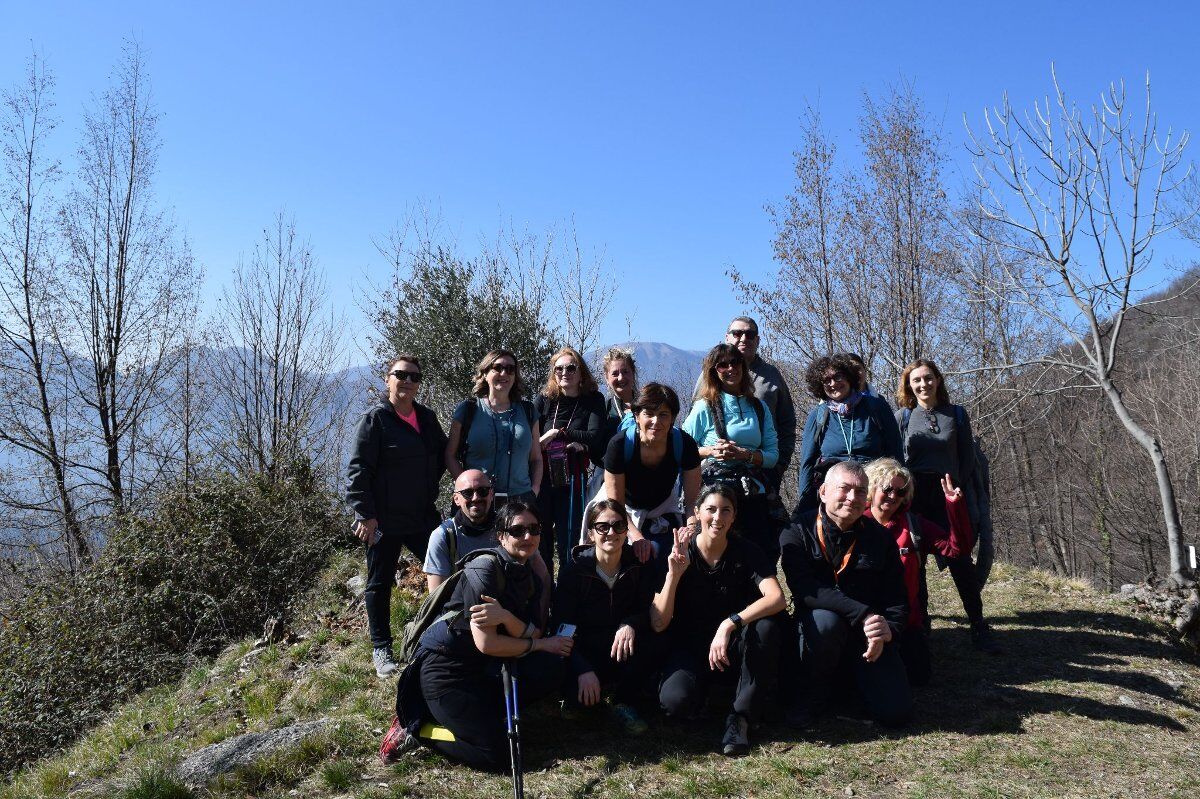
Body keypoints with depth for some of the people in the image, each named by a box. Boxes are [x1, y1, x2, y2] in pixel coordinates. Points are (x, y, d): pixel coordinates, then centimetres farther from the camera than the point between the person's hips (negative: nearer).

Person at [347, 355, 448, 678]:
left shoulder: (427, 418, 8)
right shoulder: (375, 419, -11)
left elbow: (442, 455, 23)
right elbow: (357, 470, -14)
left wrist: (430, 489, 12)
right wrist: (365, 514, -18)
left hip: (423, 516, 6)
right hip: (384, 520, -6)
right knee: (380, 584, 7)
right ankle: (381, 649, 21)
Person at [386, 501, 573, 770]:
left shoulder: (532, 579, 7)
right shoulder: (485, 567, -18)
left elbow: (532, 635, -7)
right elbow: (486, 643, -22)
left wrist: (506, 617, -28)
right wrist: (541, 644, -12)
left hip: (482, 668, 8)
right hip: (444, 666, -8)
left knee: (551, 669, -15)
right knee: (493, 755, -15)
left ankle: (478, 712, 0)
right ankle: (413, 728, 4)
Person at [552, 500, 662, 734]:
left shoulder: (638, 565, -6)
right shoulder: (575, 570, -12)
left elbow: (650, 611, -7)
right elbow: (562, 627, -14)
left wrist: (630, 625, -31)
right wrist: (583, 670, -28)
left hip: (623, 651, 2)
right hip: (585, 652, -2)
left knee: (648, 644, -30)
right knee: (579, 692, -33)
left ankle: (624, 702, -5)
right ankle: (575, 699, 7)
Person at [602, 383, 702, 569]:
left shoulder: (685, 445, -24)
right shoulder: (619, 445, -29)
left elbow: (693, 499, -17)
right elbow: (616, 504, -22)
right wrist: (637, 537, -36)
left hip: (664, 513, 2)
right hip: (626, 514, -1)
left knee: (663, 565, -11)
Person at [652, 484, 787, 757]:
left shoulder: (746, 551, -9)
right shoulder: (678, 553, -10)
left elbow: (777, 598, -27)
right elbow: (658, 624, -15)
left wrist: (729, 624, -38)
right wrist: (674, 574, -28)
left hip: (733, 650, 1)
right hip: (690, 648, -1)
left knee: (767, 624, -31)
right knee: (675, 701, -32)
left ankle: (742, 716, -16)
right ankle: (708, 687, 7)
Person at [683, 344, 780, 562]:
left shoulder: (759, 407, 11)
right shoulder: (704, 407, 0)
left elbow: (773, 455, 6)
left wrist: (743, 454, -10)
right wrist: (710, 451, -12)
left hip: (753, 492, 3)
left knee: (765, 556, 0)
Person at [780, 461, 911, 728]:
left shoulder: (880, 538, 1)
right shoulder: (797, 533, -10)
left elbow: (897, 597, 0)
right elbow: (806, 590, -25)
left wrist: (888, 631, -21)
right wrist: (864, 615, -34)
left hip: (870, 638, 3)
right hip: (816, 628, -3)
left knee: (896, 711, -13)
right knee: (825, 619, -37)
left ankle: (849, 677, 21)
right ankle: (812, 696, -8)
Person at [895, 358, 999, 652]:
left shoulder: (957, 414, 9)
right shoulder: (902, 417, 7)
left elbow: (967, 457, 9)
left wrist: (959, 488, -1)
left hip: (949, 495, 0)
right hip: (914, 496, 0)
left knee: (961, 561, -6)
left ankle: (979, 628, 2)